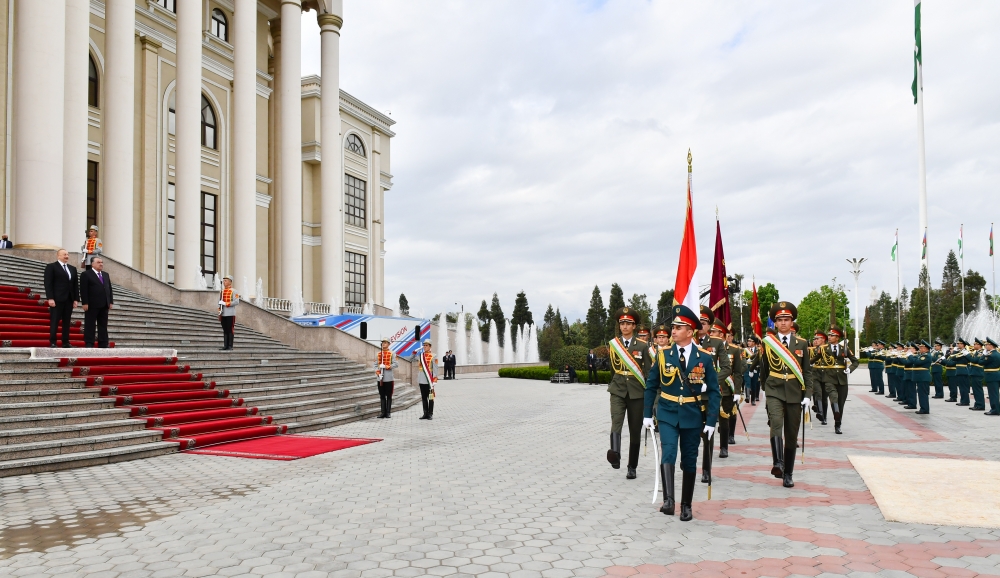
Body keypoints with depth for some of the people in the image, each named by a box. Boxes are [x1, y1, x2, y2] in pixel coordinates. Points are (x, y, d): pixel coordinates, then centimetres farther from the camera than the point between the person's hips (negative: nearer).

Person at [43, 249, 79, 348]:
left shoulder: (73, 269, 17)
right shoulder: (51, 267, 1)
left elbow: (76, 285, 14)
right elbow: (48, 284, -7)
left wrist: (76, 299, 5)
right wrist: (50, 298, -16)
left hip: (69, 300, 5)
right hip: (57, 299, -5)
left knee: (67, 322, 6)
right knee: (54, 321, -3)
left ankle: (66, 342, 9)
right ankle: (52, 342, 0)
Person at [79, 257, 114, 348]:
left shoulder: (106, 275, 19)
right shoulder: (86, 274, -2)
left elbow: (110, 289, 18)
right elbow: (83, 290, -9)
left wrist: (111, 302, 9)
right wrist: (85, 303, -16)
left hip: (104, 305, 6)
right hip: (92, 305, -6)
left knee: (103, 326, 6)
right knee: (90, 325, -1)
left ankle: (103, 345, 8)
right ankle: (89, 344, 2)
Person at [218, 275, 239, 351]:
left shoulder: (233, 291, -3)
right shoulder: (222, 292, 16)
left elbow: (237, 302, -13)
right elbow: (219, 303, 23)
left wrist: (226, 304, -17)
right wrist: (219, 313, 16)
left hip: (230, 314, -6)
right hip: (223, 314, 6)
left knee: (230, 330, -4)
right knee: (225, 330, 7)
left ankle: (230, 346, -1)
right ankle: (225, 346, 11)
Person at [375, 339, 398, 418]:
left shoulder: (392, 354, 1)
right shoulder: (378, 354, 10)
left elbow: (396, 364, -6)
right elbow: (376, 365, 10)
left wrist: (388, 366, -18)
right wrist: (377, 371, -7)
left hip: (389, 378, -3)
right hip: (380, 378, 3)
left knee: (389, 396, 2)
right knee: (382, 396, 6)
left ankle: (388, 412, 8)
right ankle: (383, 412, 10)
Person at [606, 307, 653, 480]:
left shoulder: (642, 346, 2)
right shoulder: (613, 344, 5)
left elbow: (648, 371, 1)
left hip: (637, 393, 0)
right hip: (617, 391, 0)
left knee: (635, 431, 6)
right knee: (616, 422, -25)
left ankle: (632, 467, 17)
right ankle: (615, 454, -44)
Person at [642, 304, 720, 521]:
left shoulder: (705, 358, -4)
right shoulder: (663, 355, -2)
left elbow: (713, 391, -2)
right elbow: (651, 386, 4)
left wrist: (711, 421, -8)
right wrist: (647, 414, 1)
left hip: (692, 417, 0)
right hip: (667, 415, 0)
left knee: (689, 462, 8)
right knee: (668, 454, -18)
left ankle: (686, 506, 20)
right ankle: (668, 500, -19)